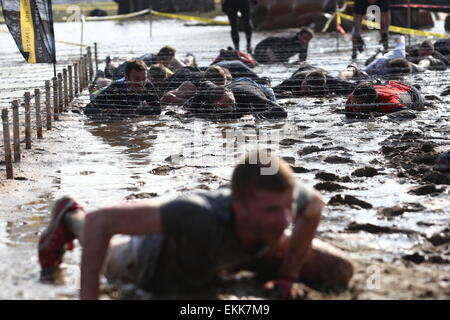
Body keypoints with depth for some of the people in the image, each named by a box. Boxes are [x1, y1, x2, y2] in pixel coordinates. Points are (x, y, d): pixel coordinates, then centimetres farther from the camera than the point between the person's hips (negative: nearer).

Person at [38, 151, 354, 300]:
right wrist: (88, 297, -46)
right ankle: (70, 217, 58)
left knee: (339, 272, 4)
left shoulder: (283, 195, -38)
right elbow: (101, 219, -47)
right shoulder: (201, 214, -53)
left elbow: (315, 205, -11)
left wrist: (288, 275, -11)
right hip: (158, 262, -3)